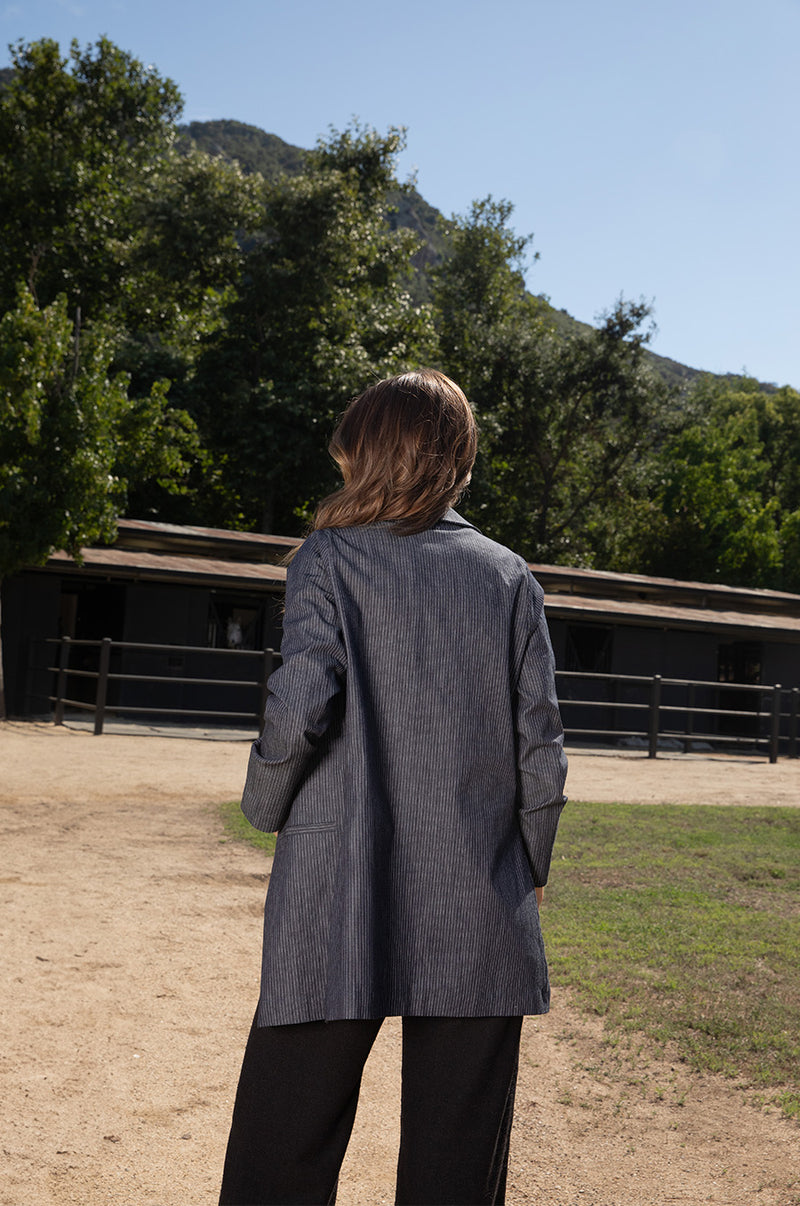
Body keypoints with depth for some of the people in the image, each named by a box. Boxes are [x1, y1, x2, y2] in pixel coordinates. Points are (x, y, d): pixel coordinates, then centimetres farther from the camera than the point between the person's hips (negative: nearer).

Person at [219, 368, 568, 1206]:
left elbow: (301, 706, -13)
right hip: (482, 921, 3)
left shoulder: (330, 558, -1)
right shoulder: (509, 576, 7)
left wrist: (266, 807, 6)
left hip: (340, 914, -2)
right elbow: (541, 750, 4)